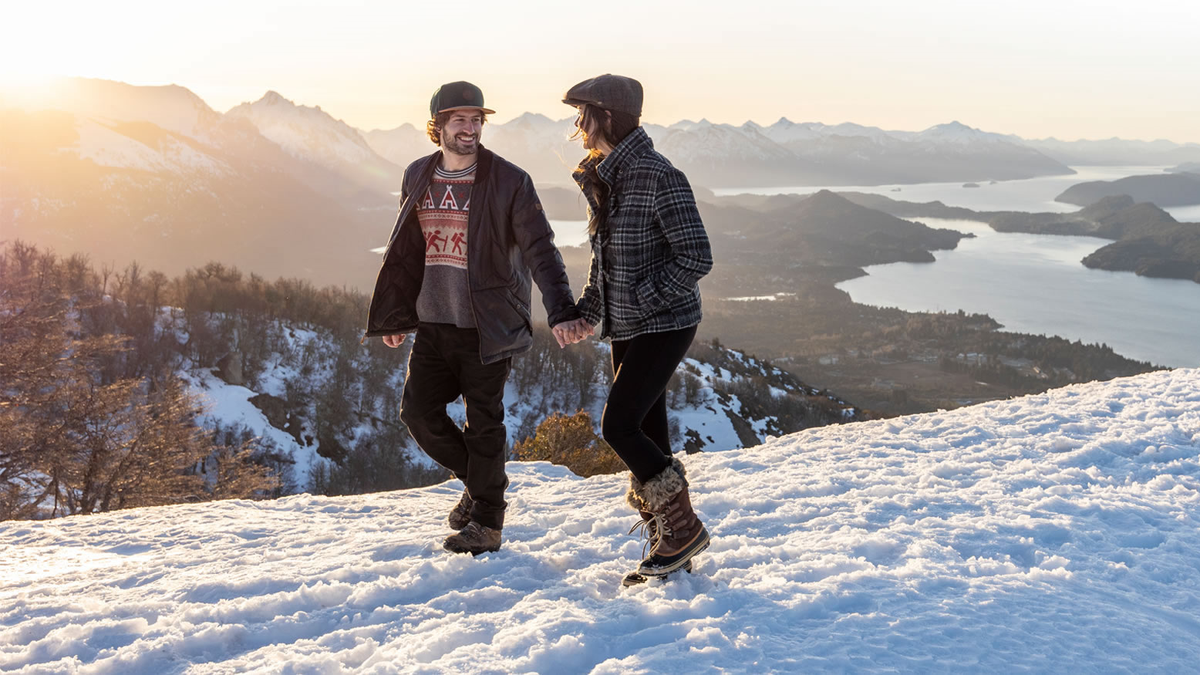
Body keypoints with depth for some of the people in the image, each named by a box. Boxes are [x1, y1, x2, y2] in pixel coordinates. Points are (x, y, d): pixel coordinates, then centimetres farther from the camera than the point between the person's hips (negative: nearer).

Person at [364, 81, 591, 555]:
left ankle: (486, 523, 17)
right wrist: (395, 315, 18)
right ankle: (475, 480, 27)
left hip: (487, 326, -5)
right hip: (433, 324, 5)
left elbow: (539, 250, -13)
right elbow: (404, 253, 16)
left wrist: (560, 310, -26)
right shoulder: (417, 177, 8)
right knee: (418, 411, 3)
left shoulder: (509, 182, -8)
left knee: (483, 423, 1)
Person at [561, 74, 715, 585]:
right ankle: (669, 547, 22)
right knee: (645, 432, 11)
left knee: (618, 425, -11)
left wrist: (643, 298, -18)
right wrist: (587, 313, 6)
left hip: (664, 326, -8)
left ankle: (684, 527, 6)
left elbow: (696, 258, -20)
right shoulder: (602, 178, 9)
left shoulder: (659, 178, -18)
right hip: (627, 328, 9)